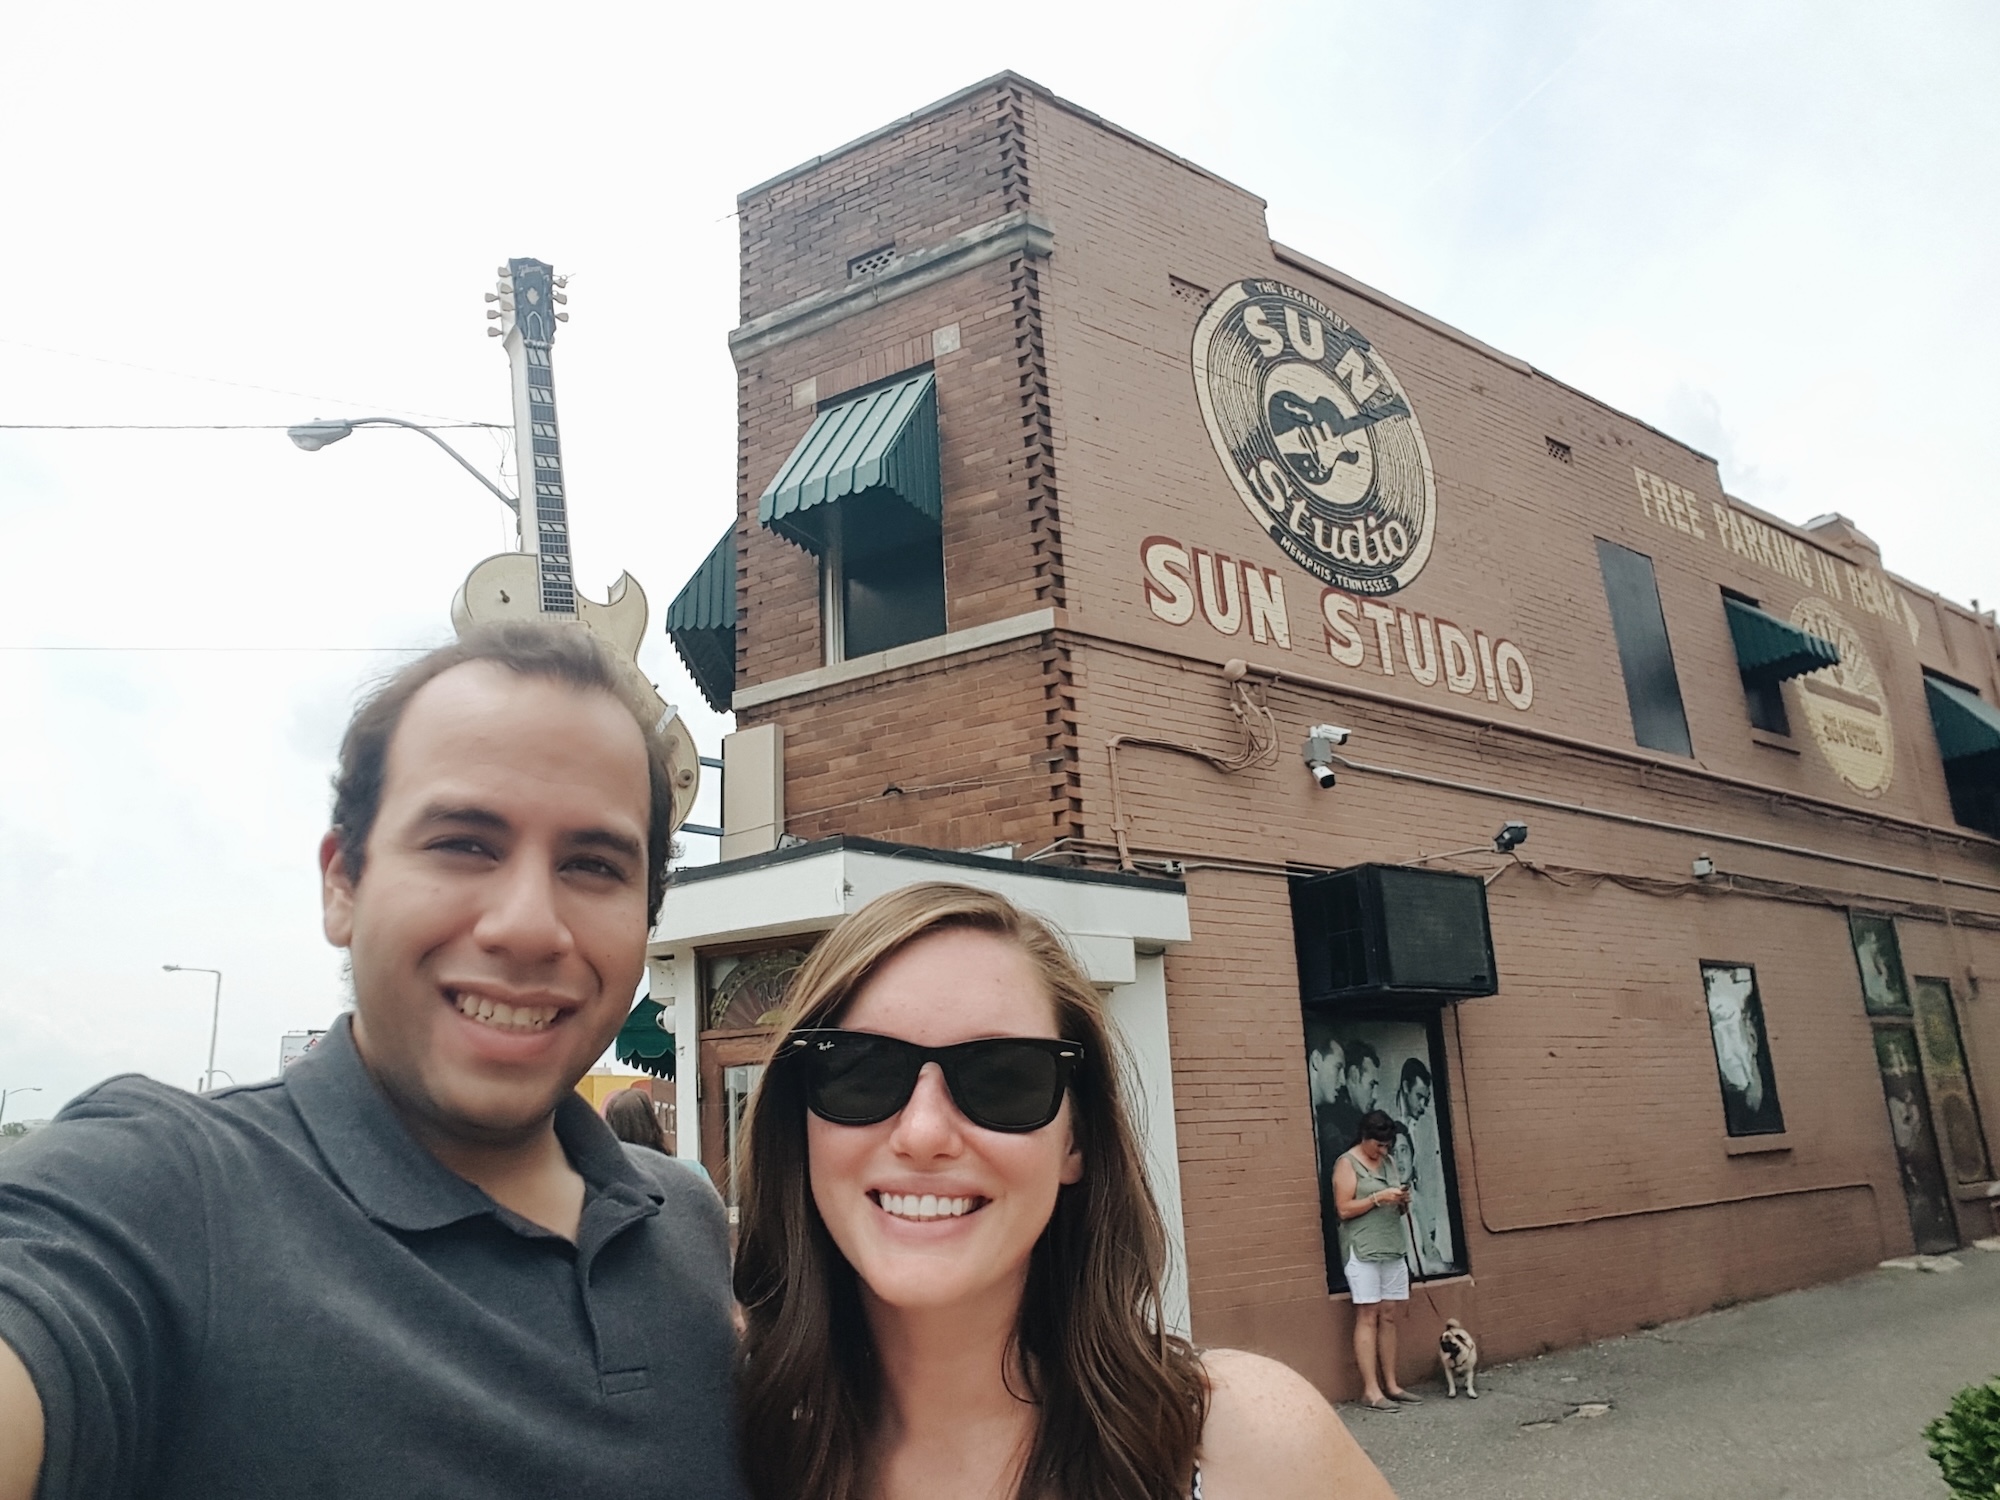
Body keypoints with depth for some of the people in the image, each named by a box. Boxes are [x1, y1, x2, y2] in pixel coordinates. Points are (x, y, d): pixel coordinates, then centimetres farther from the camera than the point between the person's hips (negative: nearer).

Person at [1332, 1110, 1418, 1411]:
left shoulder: (1388, 1163, 15)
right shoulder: (1347, 1164, -5)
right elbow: (1344, 1209, -12)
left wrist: (1403, 1201, -1)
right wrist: (1378, 1198, -16)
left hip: (1392, 1248, 6)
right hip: (1362, 1250, -6)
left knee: (1389, 1317, 6)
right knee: (1368, 1317, -6)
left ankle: (1390, 1384, 12)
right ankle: (1371, 1390, -5)